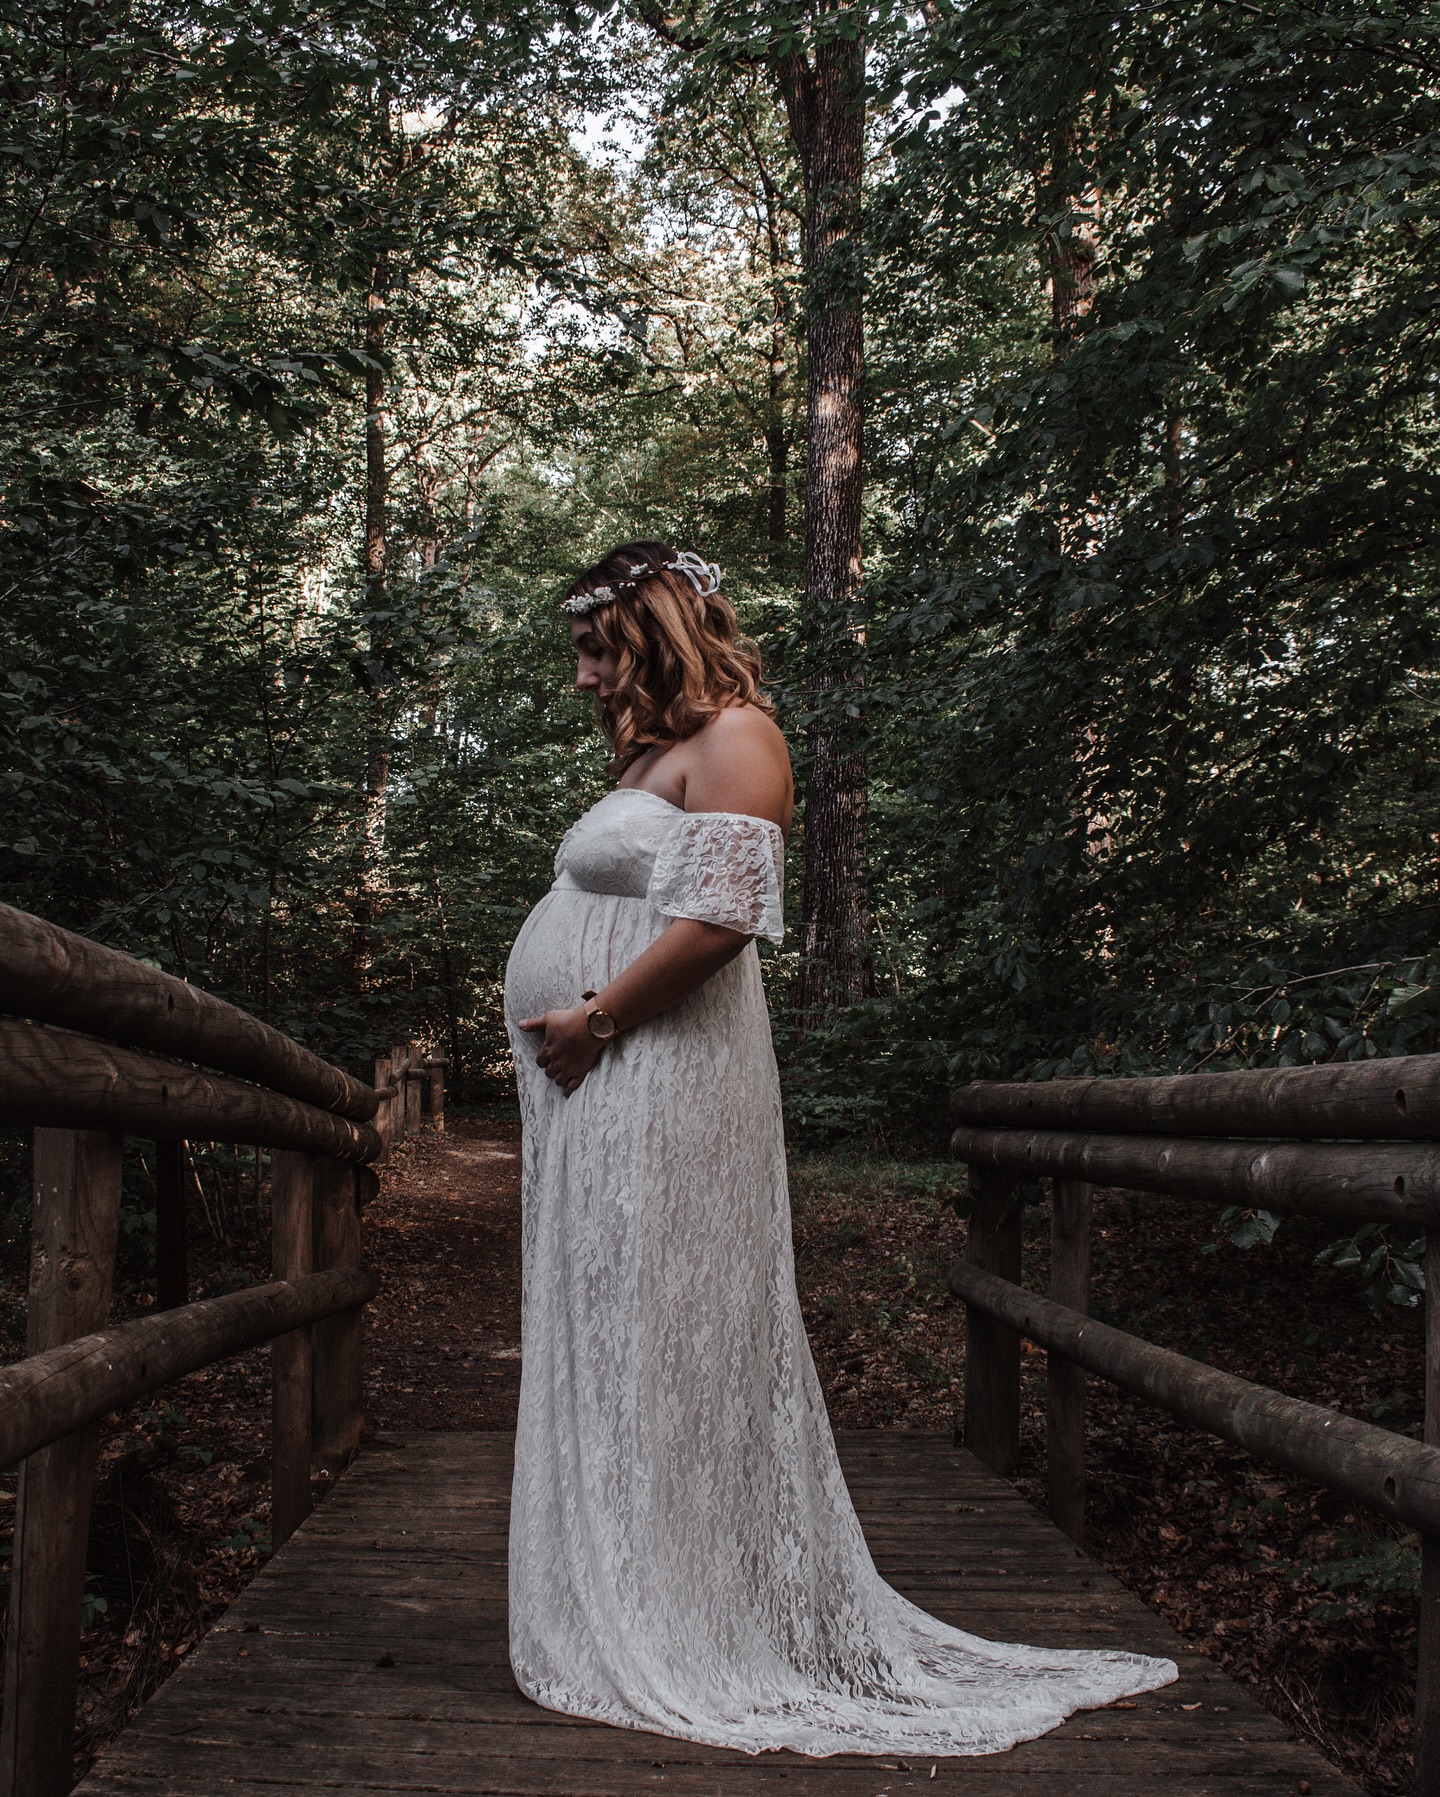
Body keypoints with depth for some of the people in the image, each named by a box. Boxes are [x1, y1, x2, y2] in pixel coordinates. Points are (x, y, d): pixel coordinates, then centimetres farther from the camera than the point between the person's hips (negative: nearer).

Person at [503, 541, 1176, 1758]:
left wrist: (591, 1020, -14)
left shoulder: (732, 737, -7)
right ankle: (623, 1624, 21)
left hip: (660, 1087, -9)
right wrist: (563, 1034, 10)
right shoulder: (651, 753, 21)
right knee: (608, 1349, 11)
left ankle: (670, 1646, 9)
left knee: (655, 1345, -3)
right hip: (598, 1098, 9)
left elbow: (719, 916, -19)